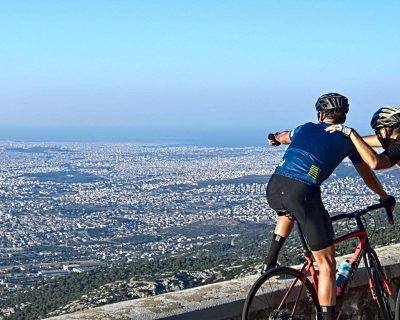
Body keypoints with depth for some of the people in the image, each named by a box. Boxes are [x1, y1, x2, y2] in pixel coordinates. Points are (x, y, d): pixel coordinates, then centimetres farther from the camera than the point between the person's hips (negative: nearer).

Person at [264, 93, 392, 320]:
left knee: (288, 212, 42)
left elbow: (284, 136, 48)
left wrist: (274, 138, 73)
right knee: (327, 263, 3)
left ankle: (270, 263, 34)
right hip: (303, 193, -5)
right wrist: (385, 197, 46)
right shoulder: (346, 139, 15)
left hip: (274, 189, 5)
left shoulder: (306, 128, 24)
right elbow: (367, 174, 28)